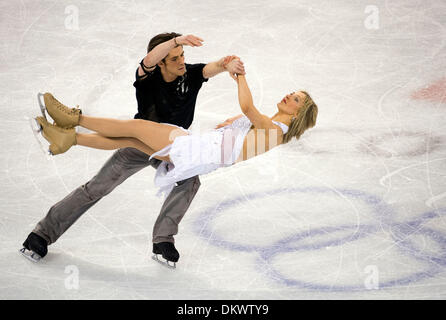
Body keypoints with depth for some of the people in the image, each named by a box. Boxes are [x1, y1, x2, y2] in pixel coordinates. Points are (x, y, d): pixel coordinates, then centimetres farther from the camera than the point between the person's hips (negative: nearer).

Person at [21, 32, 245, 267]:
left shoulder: (190, 75, -16)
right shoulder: (149, 78, -24)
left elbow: (212, 68, -33)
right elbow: (151, 59, -47)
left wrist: (228, 64, -58)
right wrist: (176, 41, -65)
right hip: (138, 145, -2)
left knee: (190, 181, -25)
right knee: (96, 189, -4)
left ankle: (162, 239, -13)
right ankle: (43, 234, 7)